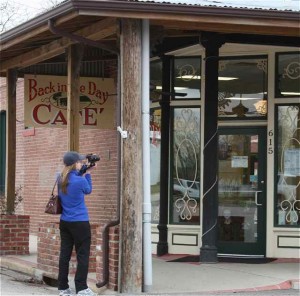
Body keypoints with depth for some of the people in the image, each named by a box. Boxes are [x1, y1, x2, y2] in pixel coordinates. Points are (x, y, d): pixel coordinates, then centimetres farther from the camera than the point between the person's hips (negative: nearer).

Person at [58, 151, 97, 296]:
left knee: (65, 254, 9)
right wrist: (88, 173, 9)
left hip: (64, 222, 6)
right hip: (80, 223, -6)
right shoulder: (80, 180, -16)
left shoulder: (60, 179, 2)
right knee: (82, 255, 2)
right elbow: (88, 190, 4)